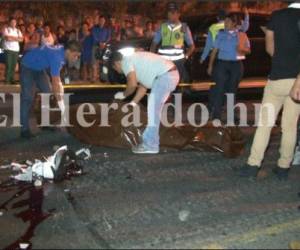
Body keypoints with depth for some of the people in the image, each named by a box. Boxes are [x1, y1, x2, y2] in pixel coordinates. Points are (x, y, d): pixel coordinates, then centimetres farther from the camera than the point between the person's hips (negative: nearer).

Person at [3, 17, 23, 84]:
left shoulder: (18, 30, 16)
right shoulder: (6, 29, 2)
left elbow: (21, 39, 4)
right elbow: (7, 38, -12)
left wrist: (11, 37, -7)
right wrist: (16, 38, -2)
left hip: (16, 50, 4)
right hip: (8, 49, -4)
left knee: (14, 66, 3)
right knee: (8, 65, -8)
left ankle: (12, 79, 7)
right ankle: (7, 80, -5)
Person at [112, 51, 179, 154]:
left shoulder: (126, 62, -4)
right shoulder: (134, 62, 24)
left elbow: (132, 84, -17)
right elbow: (143, 86, 25)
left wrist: (123, 95, 2)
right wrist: (133, 103, 23)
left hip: (165, 76, -10)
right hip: (171, 74, 10)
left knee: (153, 111, -7)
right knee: (154, 110, 15)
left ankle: (150, 145, -4)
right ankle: (151, 142, 22)